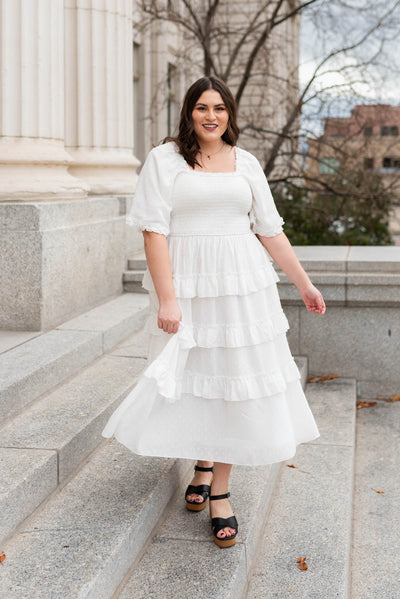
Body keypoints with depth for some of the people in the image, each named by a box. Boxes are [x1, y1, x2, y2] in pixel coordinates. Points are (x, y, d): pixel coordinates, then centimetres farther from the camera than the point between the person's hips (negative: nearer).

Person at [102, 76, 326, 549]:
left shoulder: (245, 163, 10)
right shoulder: (164, 159, 0)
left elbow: (270, 230, 14)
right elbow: (154, 230, -7)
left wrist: (303, 283, 13)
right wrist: (166, 299, -15)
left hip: (242, 286, 2)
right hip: (186, 285, -2)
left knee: (235, 380, 1)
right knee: (193, 377, 7)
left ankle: (220, 491, 12)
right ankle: (203, 464, 35)